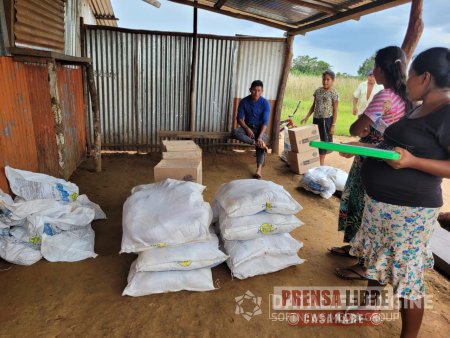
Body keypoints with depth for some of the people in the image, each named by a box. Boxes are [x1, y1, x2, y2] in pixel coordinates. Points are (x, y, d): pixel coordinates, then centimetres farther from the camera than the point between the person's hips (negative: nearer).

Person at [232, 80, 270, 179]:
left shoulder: (265, 103, -12)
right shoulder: (244, 101, -7)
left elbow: (265, 122, -17)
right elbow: (239, 118, -5)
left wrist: (260, 137, -30)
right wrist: (247, 128, -23)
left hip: (260, 128, -2)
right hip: (247, 126, 2)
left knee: (261, 141, -32)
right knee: (235, 132, -29)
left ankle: (259, 168, -39)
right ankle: (255, 143, -35)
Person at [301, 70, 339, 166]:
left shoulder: (334, 93, -7)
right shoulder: (318, 91, 7)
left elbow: (335, 110, -8)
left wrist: (333, 125, -12)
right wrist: (306, 117, 6)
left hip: (327, 120, -4)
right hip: (316, 119, 5)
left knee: (324, 140, 2)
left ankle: (321, 161, 14)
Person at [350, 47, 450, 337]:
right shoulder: (420, 109, 12)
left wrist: (412, 162, -31)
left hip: (410, 210, -9)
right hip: (380, 202, 10)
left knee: (407, 274, 4)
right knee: (377, 259, 23)